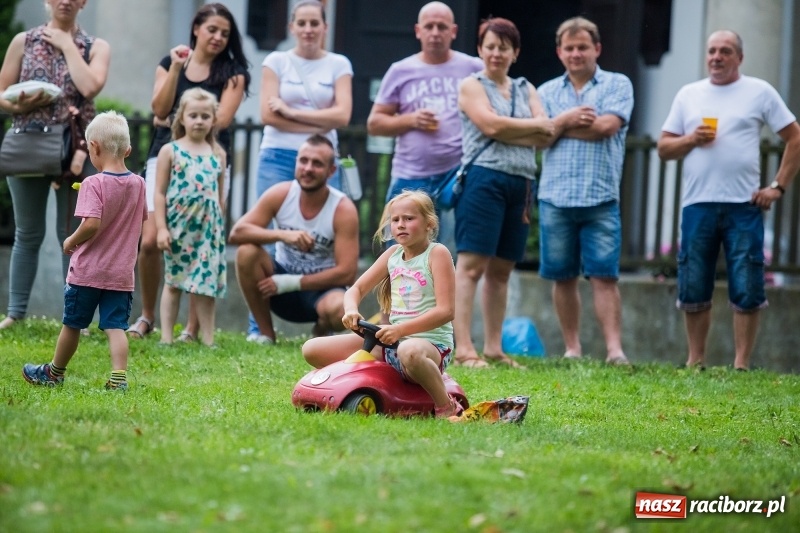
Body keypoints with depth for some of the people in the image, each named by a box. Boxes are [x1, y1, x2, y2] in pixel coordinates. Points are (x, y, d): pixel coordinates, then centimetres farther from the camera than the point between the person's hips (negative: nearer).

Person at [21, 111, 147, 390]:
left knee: (72, 324, 11)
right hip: (122, 273, 4)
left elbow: (91, 223, -27)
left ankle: (54, 373, 27)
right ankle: (119, 377, -12)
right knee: (116, 326, 1)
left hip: (88, 270, -4)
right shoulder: (138, 184, 3)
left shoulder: (94, 184, -16)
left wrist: (71, 241, -10)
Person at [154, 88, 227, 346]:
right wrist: (161, 228, -8)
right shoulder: (170, 151, 1)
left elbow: (221, 195, 15)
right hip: (178, 226, -2)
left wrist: (220, 225, 12)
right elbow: (160, 192, -1)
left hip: (209, 227, 2)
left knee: (207, 283, 2)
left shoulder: (218, 155, 10)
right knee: (173, 282, 5)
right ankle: (166, 337, 8)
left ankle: (208, 339, 6)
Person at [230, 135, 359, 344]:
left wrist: (291, 283, -23)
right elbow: (236, 232, -18)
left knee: (337, 309, -38)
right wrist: (283, 235, -33)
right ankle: (266, 334, -10)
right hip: (281, 284, 3)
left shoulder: (343, 209, -16)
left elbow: (346, 273, -19)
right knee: (247, 252, -25)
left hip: (319, 288, -3)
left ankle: (321, 330, 3)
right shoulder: (280, 194, -9)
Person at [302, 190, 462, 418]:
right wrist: (351, 310, -7)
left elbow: (446, 311, -16)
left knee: (409, 351, -47)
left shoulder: (437, 253, -6)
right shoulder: (392, 254, 12)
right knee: (312, 350, -1)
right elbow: (356, 290, 18)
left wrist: (400, 329, -25)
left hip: (430, 343, -7)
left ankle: (446, 407, -22)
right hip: (393, 341, 7)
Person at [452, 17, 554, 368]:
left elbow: (545, 137, 5)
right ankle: (463, 349, -13)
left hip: (520, 184, 6)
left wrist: (507, 131, -8)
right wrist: (534, 125, -1)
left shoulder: (526, 90, 18)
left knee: (501, 269, 8)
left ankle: (494, 348, 12)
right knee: (472, 264, -9)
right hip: (484, 179, -6)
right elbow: (490, 125, -12)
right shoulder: (472, 86, 4)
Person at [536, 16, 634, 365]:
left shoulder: (617, 85, 5)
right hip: (555, 198, 3)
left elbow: (606, 126, -10)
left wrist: (559, 125, -1)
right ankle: (572, 349, 14)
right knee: (563, 278, 6)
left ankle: (614, 349, -12)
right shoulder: (547, 92, 14)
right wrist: (567, 119, -8)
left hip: (600, 200, -3)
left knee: (604, 276, -8)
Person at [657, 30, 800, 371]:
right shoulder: (688, 95, 13)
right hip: (697, 204, 3)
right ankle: (696, 361, 15)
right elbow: (664, 148, 13)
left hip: (743, 206, -3)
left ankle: (742, 365, 1)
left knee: (747, 291, -4)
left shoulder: (759, 92, 4)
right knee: (693, 290, 5)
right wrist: (691, 140, -7)